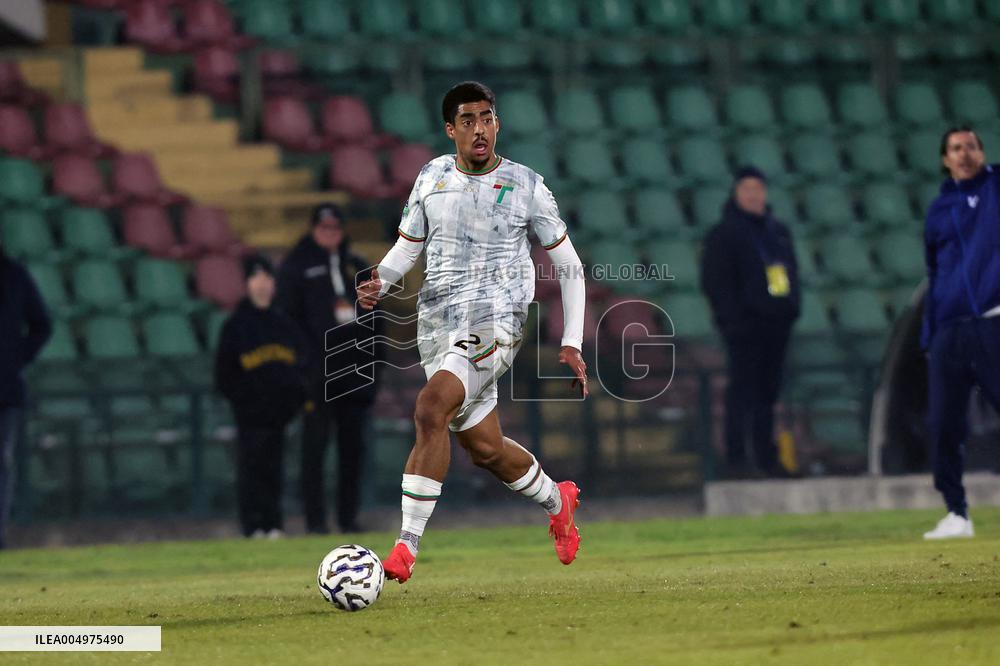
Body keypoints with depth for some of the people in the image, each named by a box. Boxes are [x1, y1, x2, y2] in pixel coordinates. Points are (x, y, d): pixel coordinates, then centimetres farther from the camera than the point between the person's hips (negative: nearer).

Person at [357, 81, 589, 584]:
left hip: (495, 323, -5)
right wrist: (380, 283, -4)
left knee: (430, 409, -28)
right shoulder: (433, 176, 9)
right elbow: (407, 245, 19)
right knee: (484, 447, 11)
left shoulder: (526, 186, -1)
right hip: (437, 328, 5)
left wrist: (572, 344, 1)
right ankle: (558, 501, 42)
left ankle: (407, 546, -27)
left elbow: (568, 266, 7)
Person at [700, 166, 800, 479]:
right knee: (743, 391, -7)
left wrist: (790, 310, 9)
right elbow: (715, 281, -7)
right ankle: (735, 459, -5)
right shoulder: (725, 234, -2)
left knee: (768, 392, 9)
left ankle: (767, 458, 13)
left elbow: (791, 274, 23)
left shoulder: (778, 231, 17)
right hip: (745, 325, -6)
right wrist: (733, 318, -15)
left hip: (775, 323, 6)